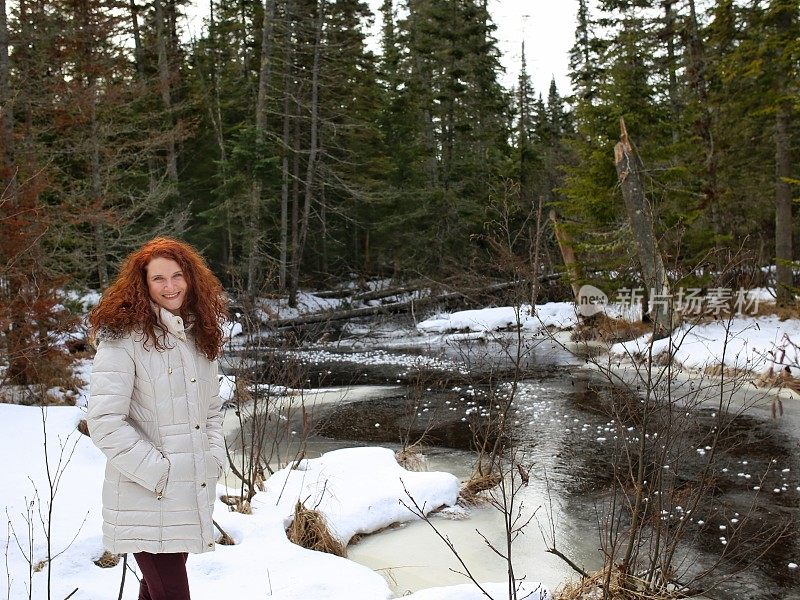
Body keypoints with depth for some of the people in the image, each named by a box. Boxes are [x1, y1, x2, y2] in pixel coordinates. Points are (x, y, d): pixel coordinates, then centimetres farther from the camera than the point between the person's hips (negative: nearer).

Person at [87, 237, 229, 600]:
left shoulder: (200, 336, 11)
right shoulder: (123, 339, -12)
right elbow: (104, 422, -18)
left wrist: (215, 457, 4)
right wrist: (157, 471, -17)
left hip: (194, 494, 7)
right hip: (147, 499, -7)